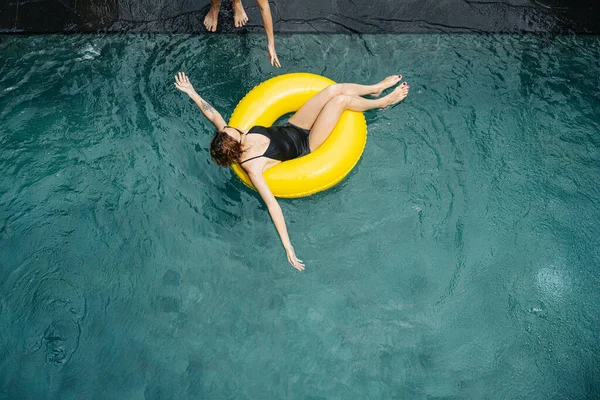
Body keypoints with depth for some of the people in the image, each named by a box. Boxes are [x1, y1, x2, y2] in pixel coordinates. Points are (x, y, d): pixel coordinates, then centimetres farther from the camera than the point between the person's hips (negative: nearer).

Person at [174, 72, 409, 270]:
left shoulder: (230, 141, -17)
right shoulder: (252, 167, -34)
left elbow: (213, 114, -1)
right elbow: (271, 203, -38)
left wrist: (191, 93, -5)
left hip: (292, 127, 7)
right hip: (306, 145, -6)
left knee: (334, 89, -4)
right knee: (341, 100, -14)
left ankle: (376, 88, 25)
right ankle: (382, 102, 16)